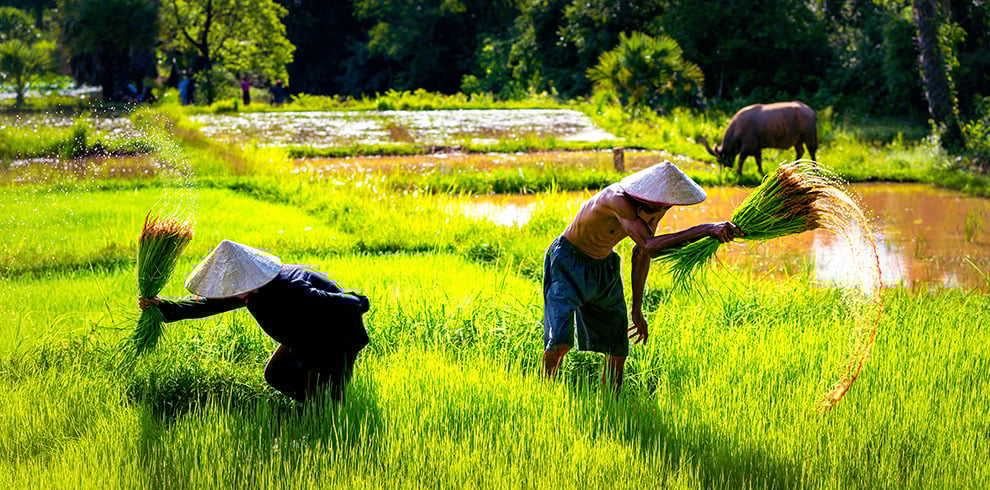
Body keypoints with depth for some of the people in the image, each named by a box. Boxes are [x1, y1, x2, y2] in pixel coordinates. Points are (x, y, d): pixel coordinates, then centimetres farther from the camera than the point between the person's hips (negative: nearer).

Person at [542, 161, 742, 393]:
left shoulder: (654, 209, -12)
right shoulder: (618, 199, -36)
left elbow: (642, 253, 4)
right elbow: (650, 246, -47)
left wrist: (637, 309, 10)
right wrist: (706, 229, -50)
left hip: (604, 266, 7)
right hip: (568, 262, -7)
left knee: (618, 349, 3)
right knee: (560, 341, -20)